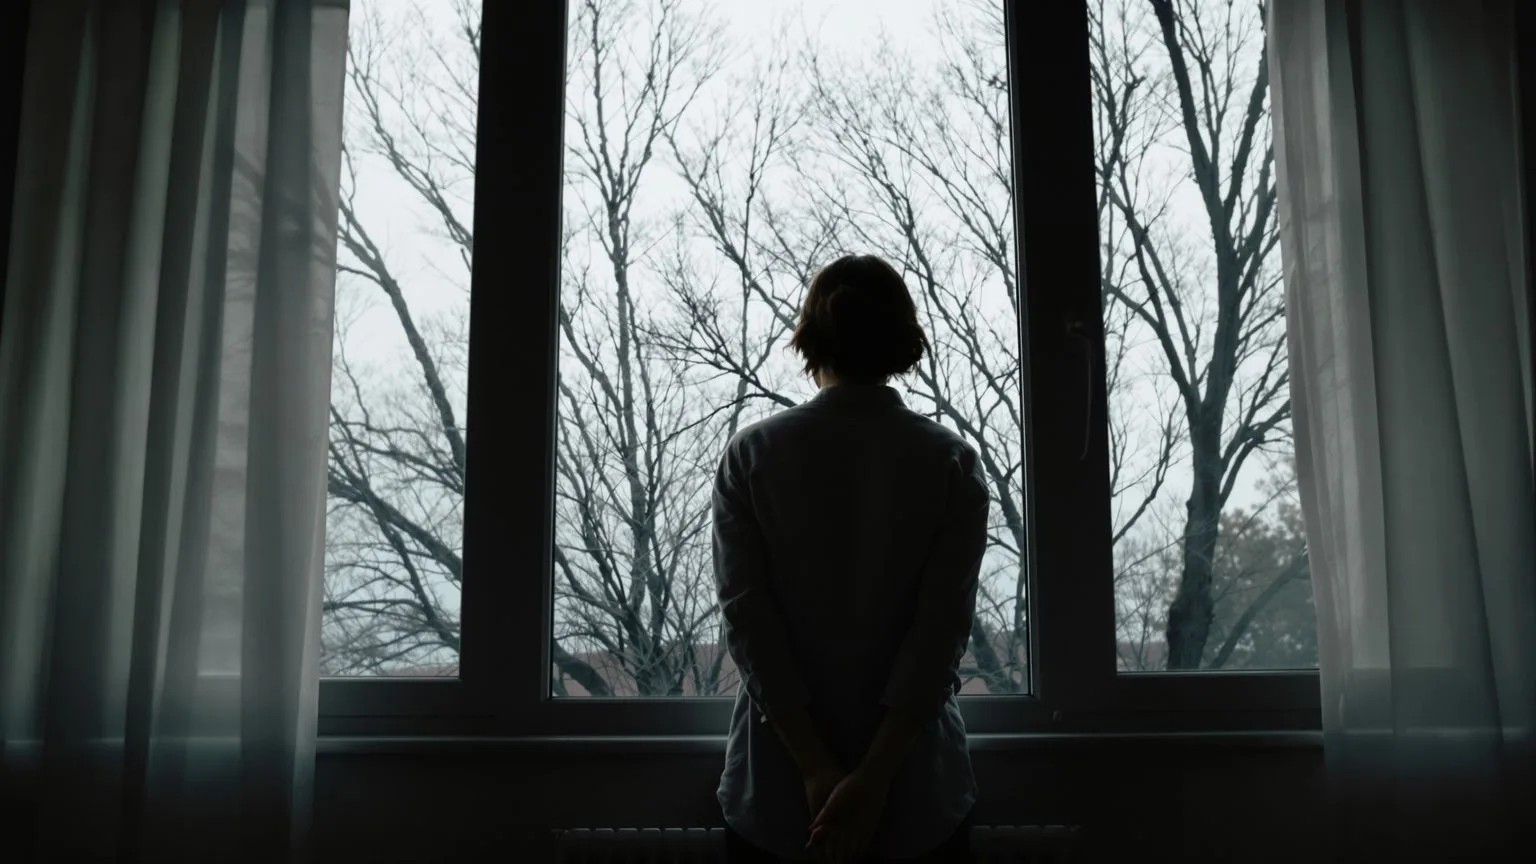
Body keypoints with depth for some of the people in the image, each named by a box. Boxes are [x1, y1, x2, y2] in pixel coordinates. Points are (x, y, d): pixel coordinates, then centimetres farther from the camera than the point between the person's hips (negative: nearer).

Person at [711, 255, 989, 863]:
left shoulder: (750, 454, -6)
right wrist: (873, 781, -15)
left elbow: (747, 619, -13)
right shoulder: (951, 462, -6)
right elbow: (944, 628, -14)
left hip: (777, 789, 0)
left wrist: (817, 771, -13)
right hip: (918, 792, 0)